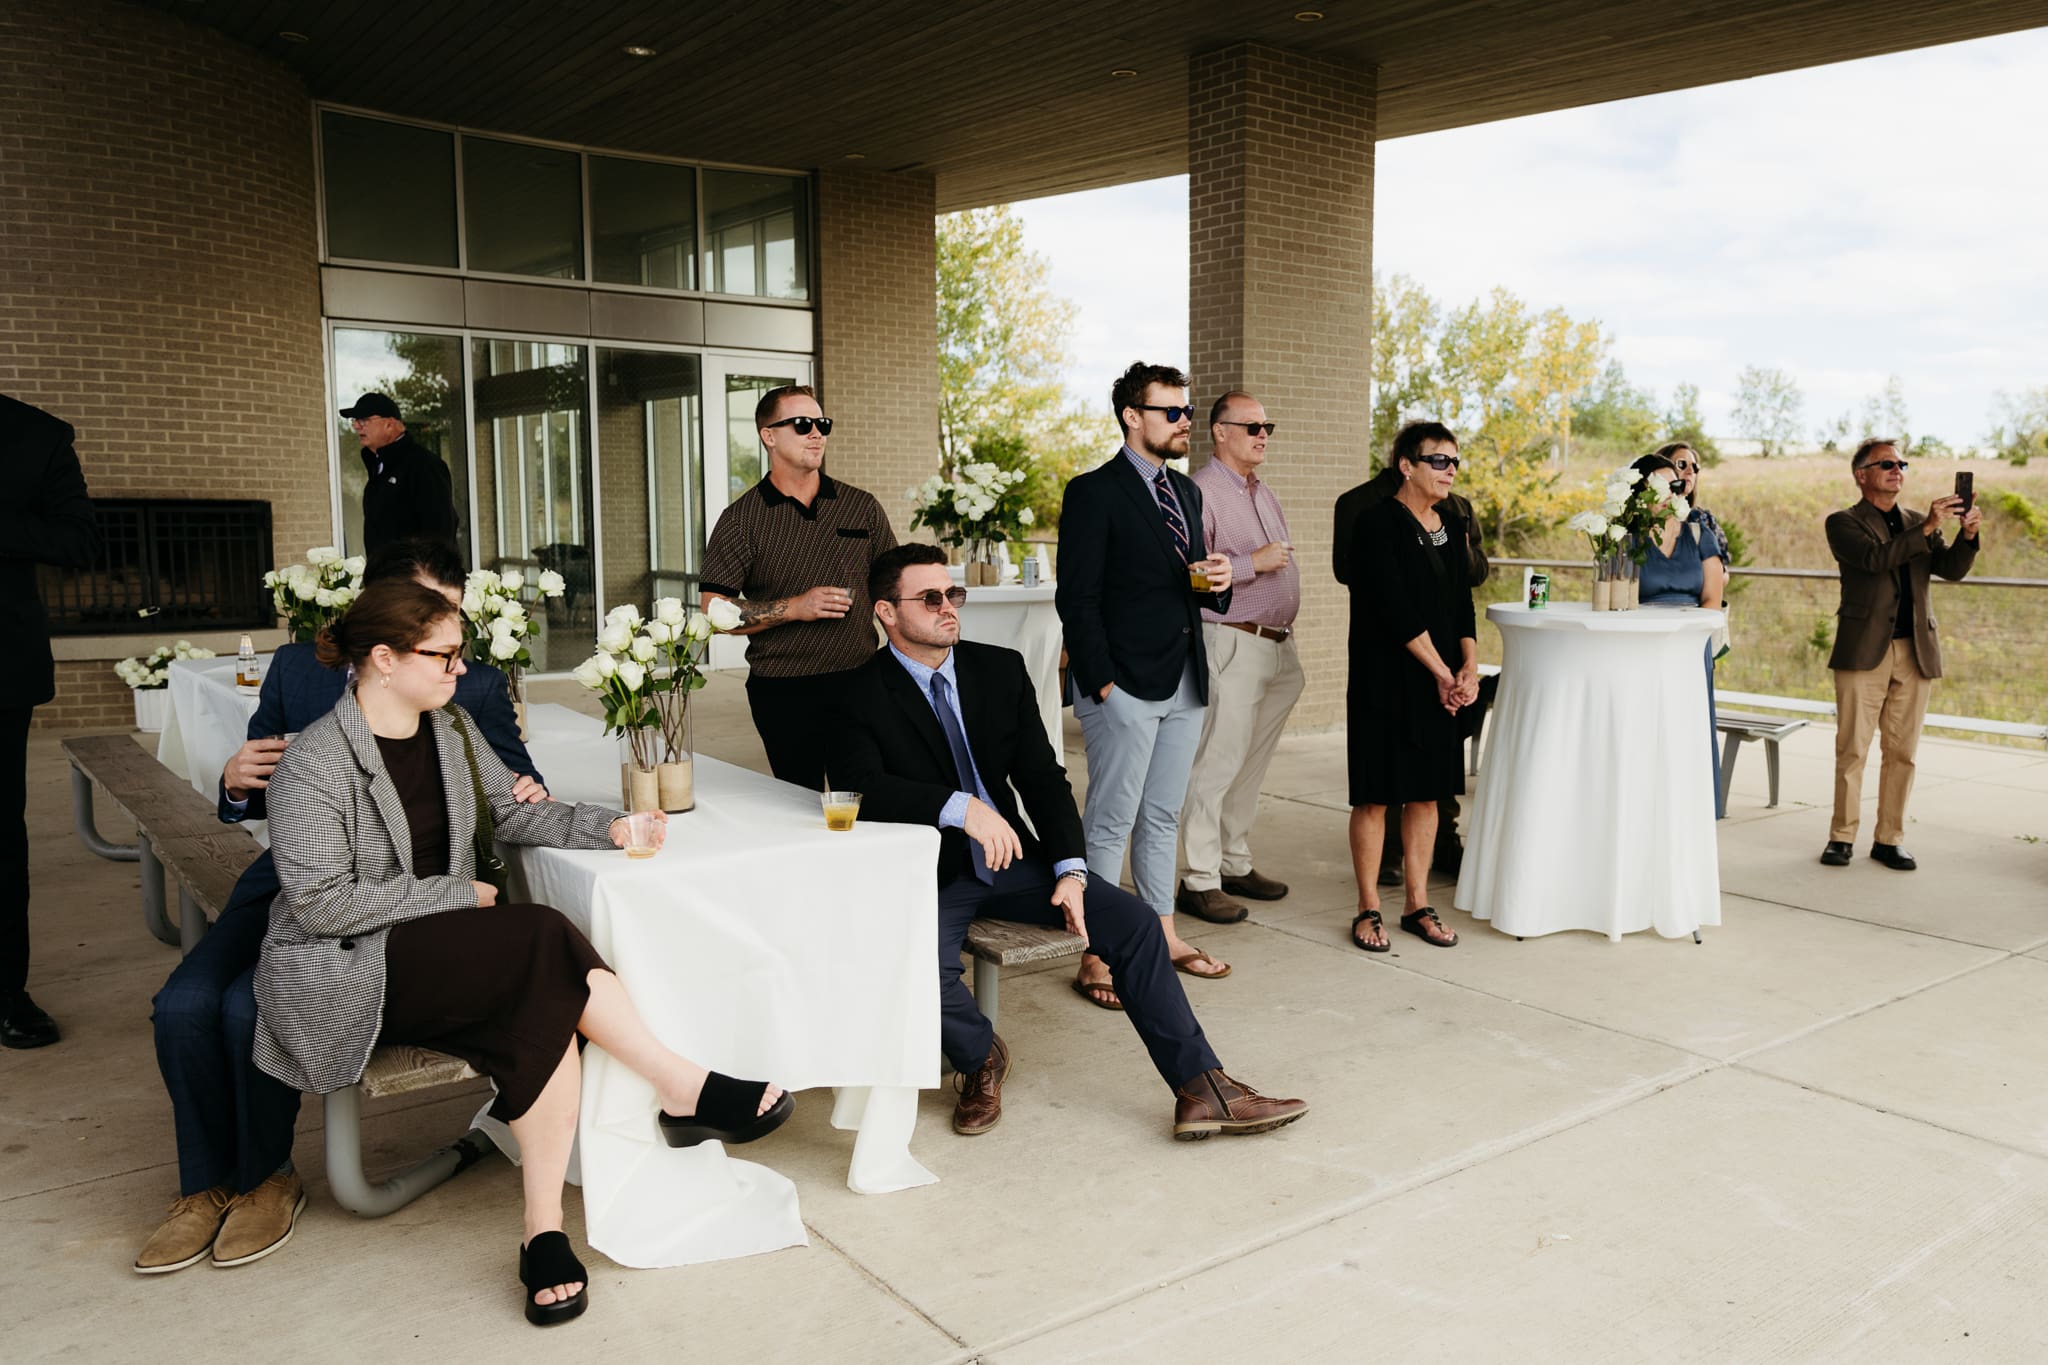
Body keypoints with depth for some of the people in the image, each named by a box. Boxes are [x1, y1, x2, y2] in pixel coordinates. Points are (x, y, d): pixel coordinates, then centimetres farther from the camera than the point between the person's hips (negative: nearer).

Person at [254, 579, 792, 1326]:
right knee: (543, 938, -29)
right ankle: (683, 1090, -18)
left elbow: (513, 812, 14)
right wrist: (457, 894, -16)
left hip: (440, 950, 7)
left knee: (543, 1007, -27)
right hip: (342, 971, -7)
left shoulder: (451, 729, 8)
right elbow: (319, 903, -19)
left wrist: (607, 827, -3)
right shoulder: (314, 764, -15)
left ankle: (545, 1234, -21)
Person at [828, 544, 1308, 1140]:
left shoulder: (1000, 669, 4)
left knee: (1133, 920, -12)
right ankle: (981, 1058, 4)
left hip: (1012, 858, 4)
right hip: (927, 873, -4)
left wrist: (1070, 869, -11)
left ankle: (1203, 1090, -4)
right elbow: (860, 787, -24)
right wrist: (959, 806, -36)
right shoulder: (862, 697, -8)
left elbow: (1043, 777, 3)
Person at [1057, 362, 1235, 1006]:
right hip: (1124, 686, -7)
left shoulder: (1186, 492, 16)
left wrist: (1217, 583, 0)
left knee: (1162, 819, 16)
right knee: (1111, 823, -2)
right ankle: (1096, 957, 5)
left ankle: (1165, 935, 27)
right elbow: (1077, 597, -11)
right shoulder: (1094, 492, -8)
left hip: (1184, 685, 7)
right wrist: (1101, 683, -16)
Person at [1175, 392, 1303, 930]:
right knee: (1217, 763, -7)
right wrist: (1254, 563, -18)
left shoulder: (1263, 491, 18)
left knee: (1252, 763, 14)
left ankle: (1235, 864, 24)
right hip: (1233, 644, -9)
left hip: (1278, 645, 9)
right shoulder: (1200, 491, -10)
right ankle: (1200, 880, -1)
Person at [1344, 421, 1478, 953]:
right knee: (1375, 793, 0)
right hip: (1385, 679, -6)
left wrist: (1469, 665, -5)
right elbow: (1396, 610, -16)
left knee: (1427, 792, 10)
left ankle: (1417, 905, 19)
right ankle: (1368, 910, 11)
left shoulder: (1452, 522, 11)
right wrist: (1442, 672, -13)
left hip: (1440, 683, 6)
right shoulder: (1378, 522, -11)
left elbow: (1462, 601, 10)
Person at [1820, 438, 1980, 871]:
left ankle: (1889, 840, 12)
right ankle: (1842, 837, 8)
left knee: (1902, 752, 5)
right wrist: (1927, 528, -24)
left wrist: (1967, 535, -14)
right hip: (1863, 652, -4)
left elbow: (1951, 569, 4)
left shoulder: (1918, 524, 16)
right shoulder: (1843, 523, 2)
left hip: (1915, 652, 4)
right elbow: (1876, 557, -16)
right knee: (1852, 750, 0)